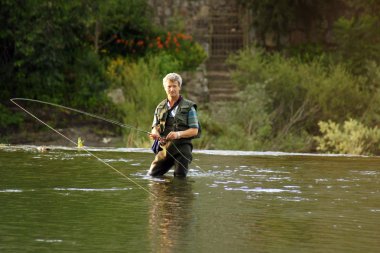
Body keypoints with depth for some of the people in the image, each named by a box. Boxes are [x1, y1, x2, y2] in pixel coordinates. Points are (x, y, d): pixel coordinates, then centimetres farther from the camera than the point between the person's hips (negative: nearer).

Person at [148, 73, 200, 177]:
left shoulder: (188, 107, 0)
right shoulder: (160, 108, 14)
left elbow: (194, 130, -5)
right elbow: (155, 127, 12)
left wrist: (178, 134, -22)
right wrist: (155, 133, -13)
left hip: (182, 146, -4)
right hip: (164, 147, 4)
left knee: (180, 177, -4)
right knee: (152, 175, 1)